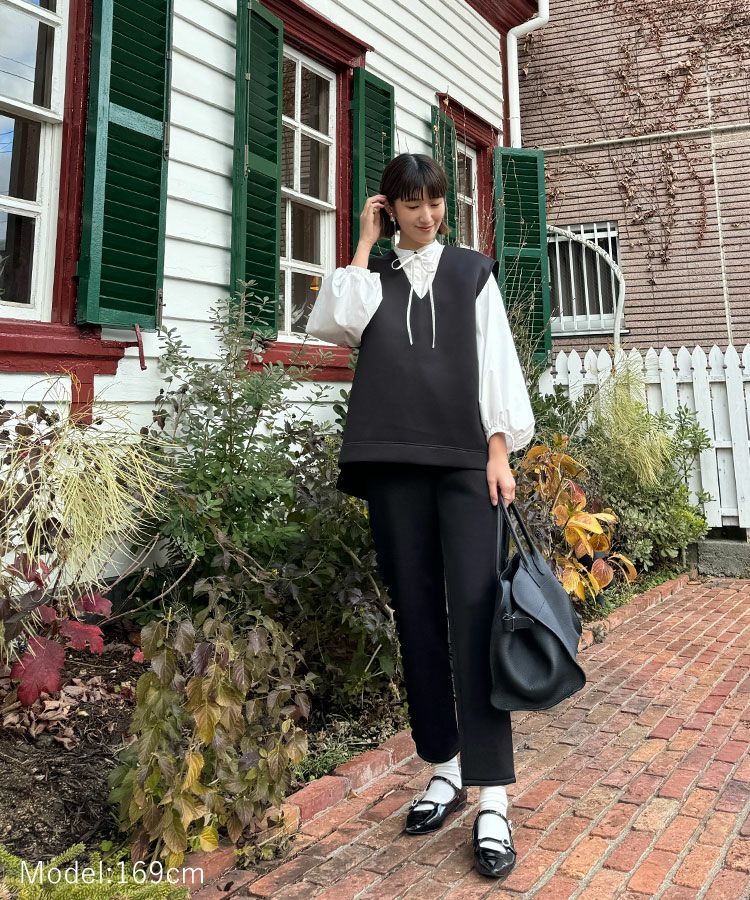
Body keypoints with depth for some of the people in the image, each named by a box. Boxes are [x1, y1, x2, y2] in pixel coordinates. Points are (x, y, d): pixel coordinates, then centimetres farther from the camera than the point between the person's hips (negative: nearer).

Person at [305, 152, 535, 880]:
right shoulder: (370, 274, 15)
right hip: (393, 462, 2)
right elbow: (335, 323, -6)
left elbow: (496, 361, 7)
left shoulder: (472, 273, 13)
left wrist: (500, 451, -3)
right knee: (416, 616, 4)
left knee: (474, 616, -8)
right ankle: (444, 768, 17)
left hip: (465, 459, -1)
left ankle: (492, 798, -3)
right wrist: (366, 244, 5)